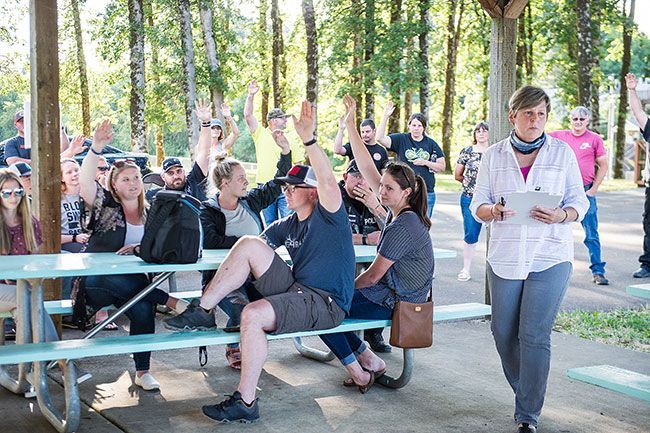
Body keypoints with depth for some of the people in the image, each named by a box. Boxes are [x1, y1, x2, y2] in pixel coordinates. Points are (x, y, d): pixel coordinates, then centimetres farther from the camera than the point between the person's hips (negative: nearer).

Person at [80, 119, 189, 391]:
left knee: (143, 306, -29)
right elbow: (86, 181, -15)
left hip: (132, 284, 2)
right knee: (113, 279, -38)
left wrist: (142, 247, -13)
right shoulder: (105, 205, 3)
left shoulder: (149, 214, 13)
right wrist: (96, 148, -29)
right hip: (95, 282, -2)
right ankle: (171, 302, -28)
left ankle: (142, 372, -18)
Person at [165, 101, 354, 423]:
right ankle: (202, 310, -7)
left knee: (253, 314, -32)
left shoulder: (327, 215, -4)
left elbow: (328, 181, -23)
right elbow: (259, 243, 17)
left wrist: (308, 139, -33)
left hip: (326, 302, -7)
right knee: (249, 244, -7)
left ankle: (245, 403, -24)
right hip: (295, 288, 7)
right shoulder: (286, 226, 17)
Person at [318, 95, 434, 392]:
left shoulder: (403, 226, -23)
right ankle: (369, 361, 13)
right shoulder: (398, 209, 3)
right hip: (390, 292, 10)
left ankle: (359, 373, 2)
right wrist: (350, 126, -1)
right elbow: (367, 168, 3)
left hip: (395, 303, -10)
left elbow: (373, 275, -18)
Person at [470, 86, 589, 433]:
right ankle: (526, 394, 32)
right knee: (503, 333, 8)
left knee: (534, 336, -8)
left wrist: (561, 215, -17)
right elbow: (477, 204, 6)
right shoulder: (493, 155, 7)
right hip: (504, 257, 3)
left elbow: (580, 202, 4)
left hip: (550, 257, -2)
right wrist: (493, 211, -17)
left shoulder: (562, 152, 3)